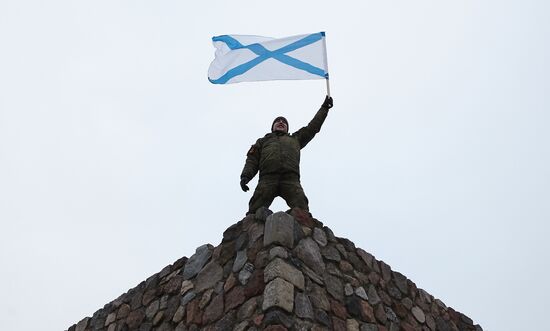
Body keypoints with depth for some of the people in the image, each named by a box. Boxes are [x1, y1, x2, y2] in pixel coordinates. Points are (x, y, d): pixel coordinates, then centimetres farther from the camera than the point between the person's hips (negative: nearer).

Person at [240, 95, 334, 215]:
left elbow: (313, 127, 38)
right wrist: (245, 175, 2)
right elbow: (252, 160, 20)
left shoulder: (295, 139, 38)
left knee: (301, 209, -24)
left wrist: (324, 108, 38)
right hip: (267, 178, 0)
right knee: (256, 211, -21)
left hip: (291, 179, 1)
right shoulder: (263, 141, 34)